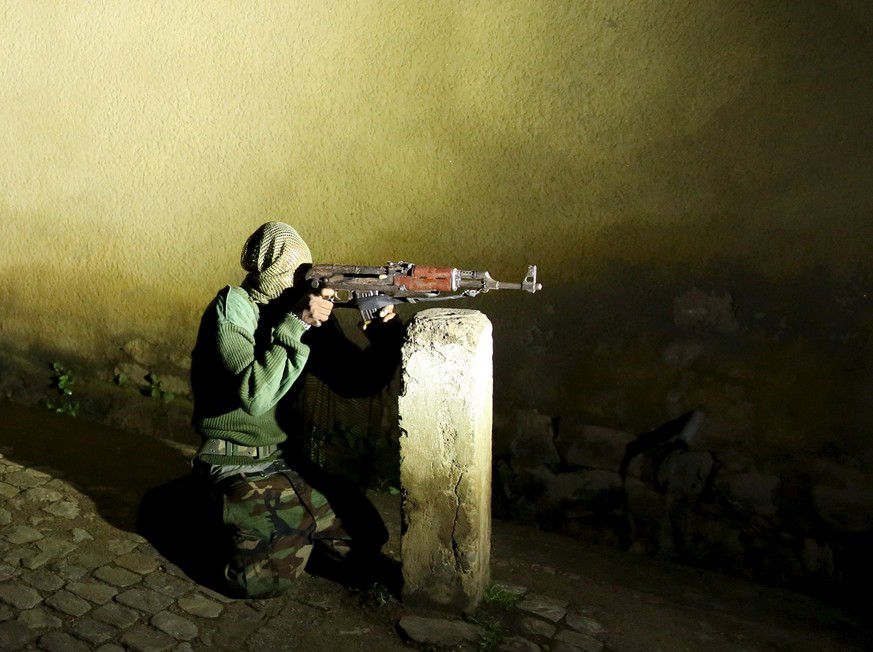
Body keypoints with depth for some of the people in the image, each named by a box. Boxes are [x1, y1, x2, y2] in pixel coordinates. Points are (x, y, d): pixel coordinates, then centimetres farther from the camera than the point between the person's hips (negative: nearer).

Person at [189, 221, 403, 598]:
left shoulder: (308, 312, 1)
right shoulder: (232, 307, -15)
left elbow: (357, 381, 1)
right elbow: (255, 397, -27)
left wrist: (385, 336, -17)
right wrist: (296, 326, -30)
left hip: (287, 460, 6)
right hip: (239, 465, -5)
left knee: (362, 545, -2)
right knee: (268, 577, -21)